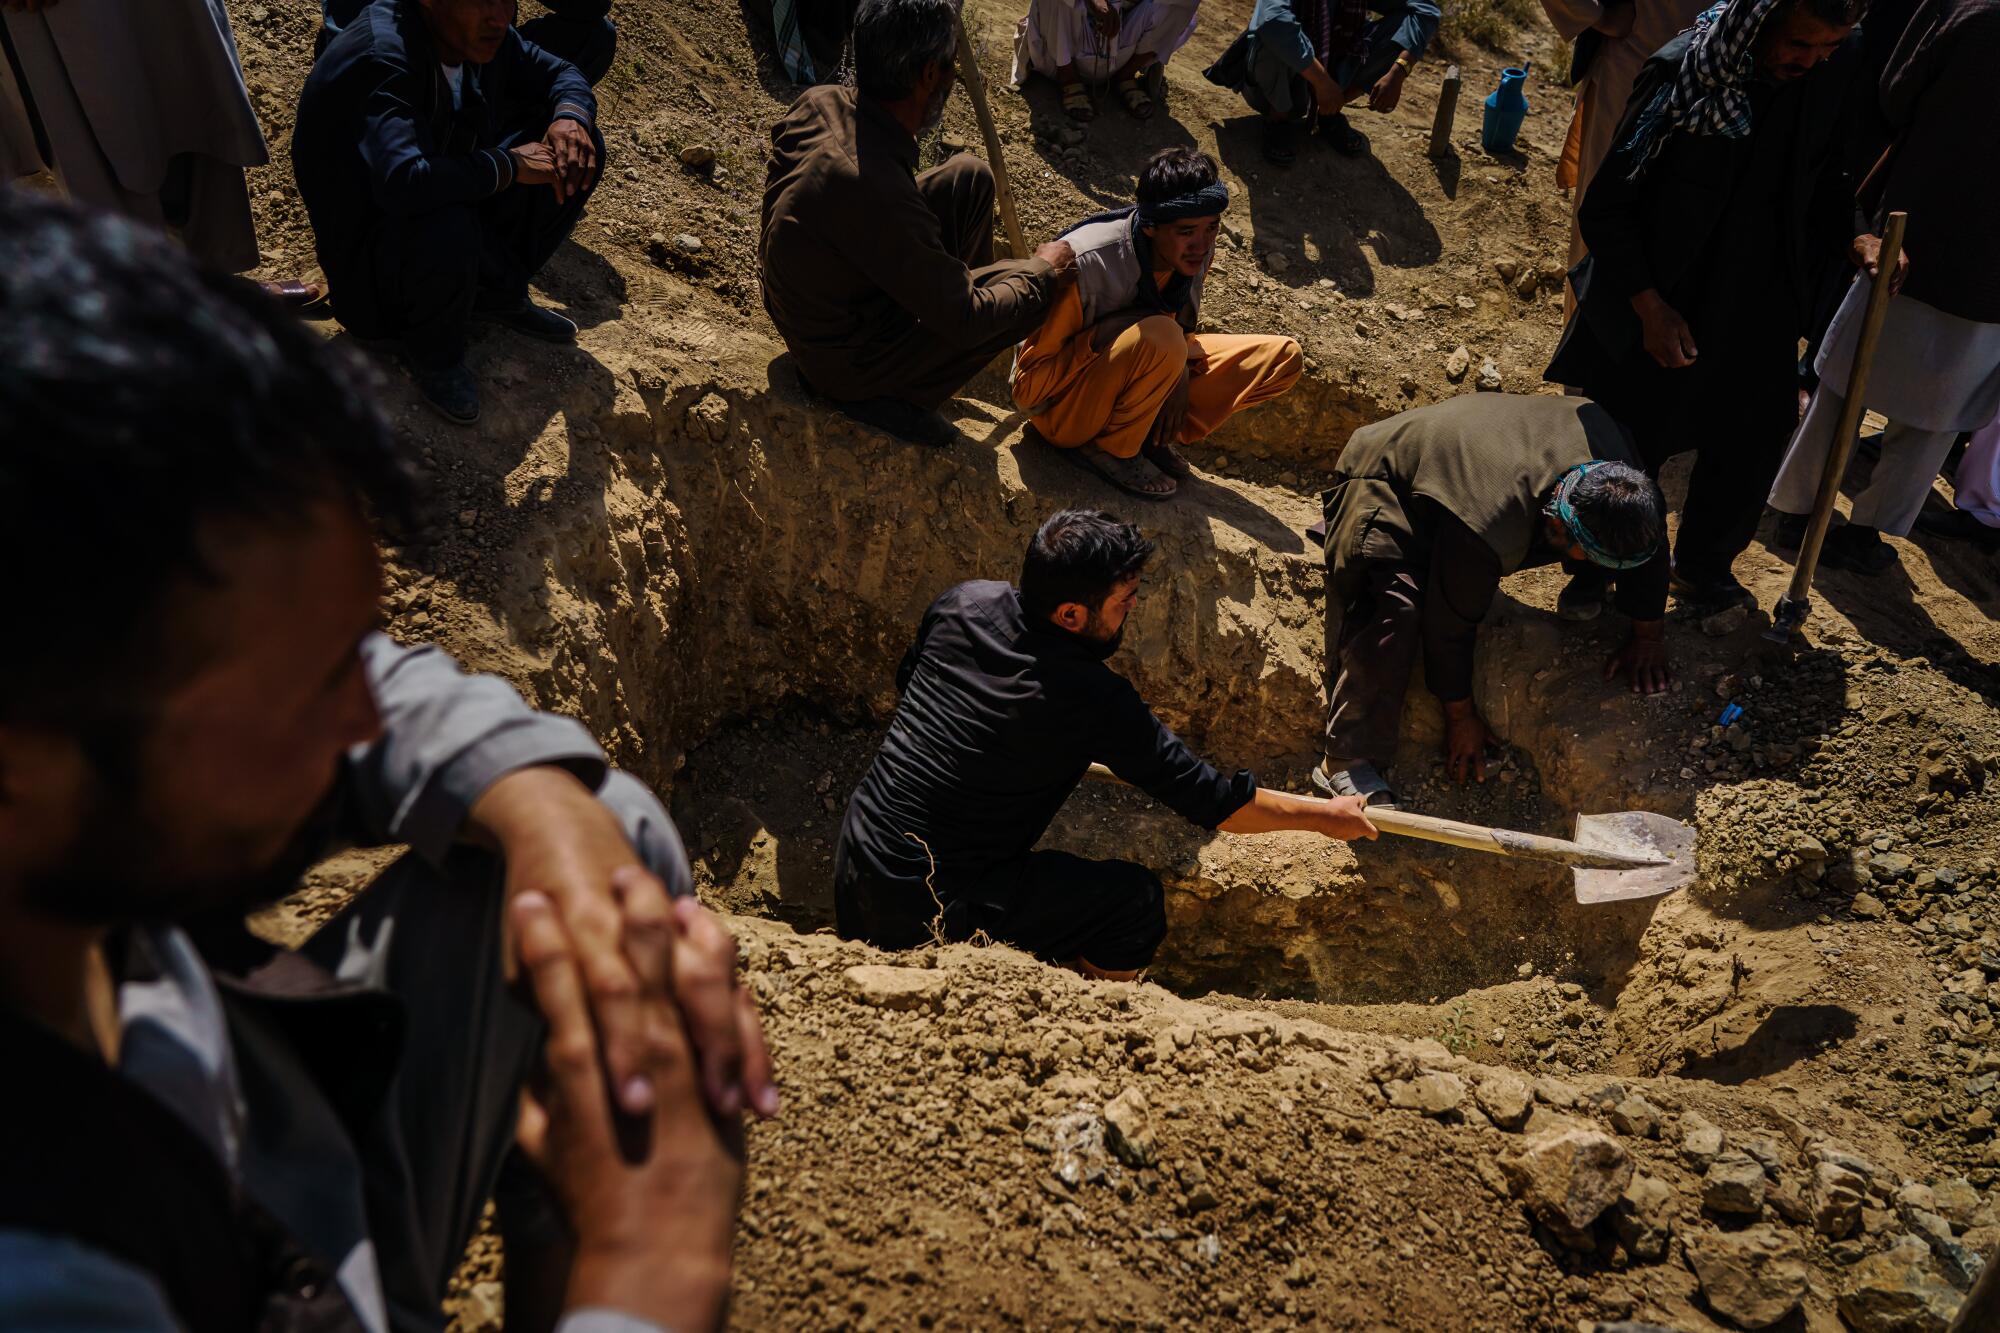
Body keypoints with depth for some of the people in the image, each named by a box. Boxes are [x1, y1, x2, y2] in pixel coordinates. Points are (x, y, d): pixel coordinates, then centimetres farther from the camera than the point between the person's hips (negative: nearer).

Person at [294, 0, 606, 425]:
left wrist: (570, 117, -17)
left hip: (459, 205, 8)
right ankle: (432, 352, -8)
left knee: (576, 145, -4)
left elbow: (562, 74, 7)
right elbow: (402, 181, -47)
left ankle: (499, 294, 10)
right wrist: (509, 165, -34)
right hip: (370, 248, -8)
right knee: (445, 229, -41)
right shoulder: (380, 59, -31)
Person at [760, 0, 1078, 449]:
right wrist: (1043, 270, -9)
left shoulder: (819, 103, -12)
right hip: (842, 364, -8)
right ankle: (890, 396, 2)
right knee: (1042, 291, -10)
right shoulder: (878, 191, -37)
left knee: (970, 177, 6)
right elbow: (963, 319, -26)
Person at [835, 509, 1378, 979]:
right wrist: (1325, 815, 4)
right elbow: (1213, 802, -10)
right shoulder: (1094, 698, -19)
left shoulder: (964, 603, -1)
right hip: (922, 914, -7)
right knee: (1136, 899, 2)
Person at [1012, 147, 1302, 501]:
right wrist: (1105, 332, -32)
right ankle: (1106, 447, -13)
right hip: (1062, 407, -7)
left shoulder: (1194, 253, -10)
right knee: (1160, 338, -37)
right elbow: (1028, 389, -22)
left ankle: (1149, 437, -3)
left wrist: (1179, 371, -12)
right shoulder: (1086, 265, -29)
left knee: (1283, 357, -5)